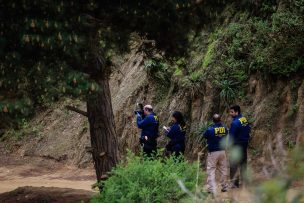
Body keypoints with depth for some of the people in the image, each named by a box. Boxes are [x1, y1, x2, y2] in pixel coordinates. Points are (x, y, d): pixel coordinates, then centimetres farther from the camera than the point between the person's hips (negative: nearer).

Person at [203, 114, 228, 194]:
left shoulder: (210, 129, -17)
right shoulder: (224, 128, -4)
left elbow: (205, 136, 0)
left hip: (213, 152, -4)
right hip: (222, 151, 4)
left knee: (211, 171, 0)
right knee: (223, 170, 17)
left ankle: (212, 189, -7)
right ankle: (224, 187, 25)